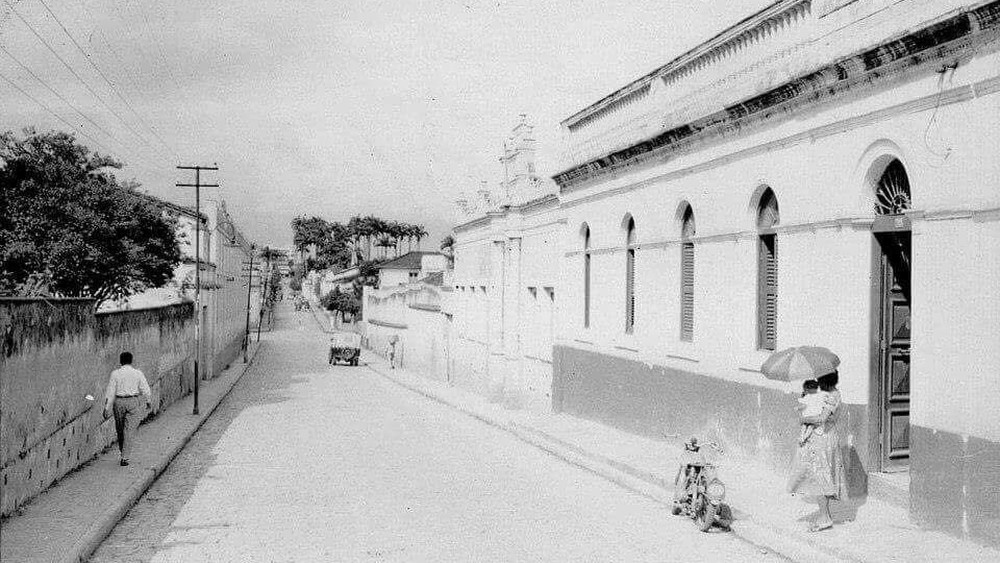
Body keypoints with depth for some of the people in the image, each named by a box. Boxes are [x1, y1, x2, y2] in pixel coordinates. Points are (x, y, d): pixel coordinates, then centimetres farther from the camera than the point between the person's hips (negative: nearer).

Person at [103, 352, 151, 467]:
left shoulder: (115, 373, -5)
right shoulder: (138, 373, -4)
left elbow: (110, 392, -6)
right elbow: (145, 390, 1)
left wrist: (107, 408, -3)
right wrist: (149, 401, 18)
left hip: (118, 402, 1)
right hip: (133, 402, -1)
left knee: (120, 428, 20)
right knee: (129, 430, -1)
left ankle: (123, 452, 36)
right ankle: (124, 458, -9)